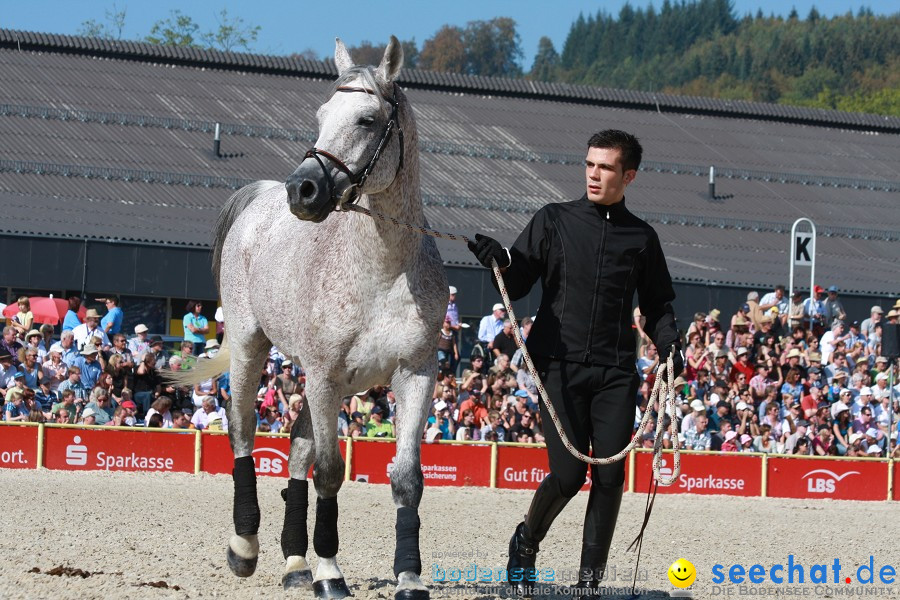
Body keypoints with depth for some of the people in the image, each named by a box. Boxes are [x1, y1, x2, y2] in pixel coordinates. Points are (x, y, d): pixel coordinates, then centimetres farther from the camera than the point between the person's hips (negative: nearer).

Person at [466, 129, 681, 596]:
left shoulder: (641, 237, 11)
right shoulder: (554, 220, 6)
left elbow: (657, 305, 17)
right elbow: (517, 286, 2)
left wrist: (668, 345, -1)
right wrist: (501, 263, -19)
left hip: (615, 372, 2)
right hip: (561, 365, -2)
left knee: (610, 476, -4)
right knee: (568, 474, -9)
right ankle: (526, 542, 19)